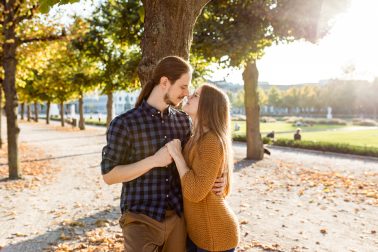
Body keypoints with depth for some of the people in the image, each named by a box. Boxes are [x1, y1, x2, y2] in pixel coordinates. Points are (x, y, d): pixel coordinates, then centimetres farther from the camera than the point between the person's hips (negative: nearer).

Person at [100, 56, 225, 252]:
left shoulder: (184, 121, 5)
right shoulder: (123, 124, -11)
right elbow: (109, 175, -10)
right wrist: (154, 161, -19)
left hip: (177, 218, 5)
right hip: (141, 220, -5)